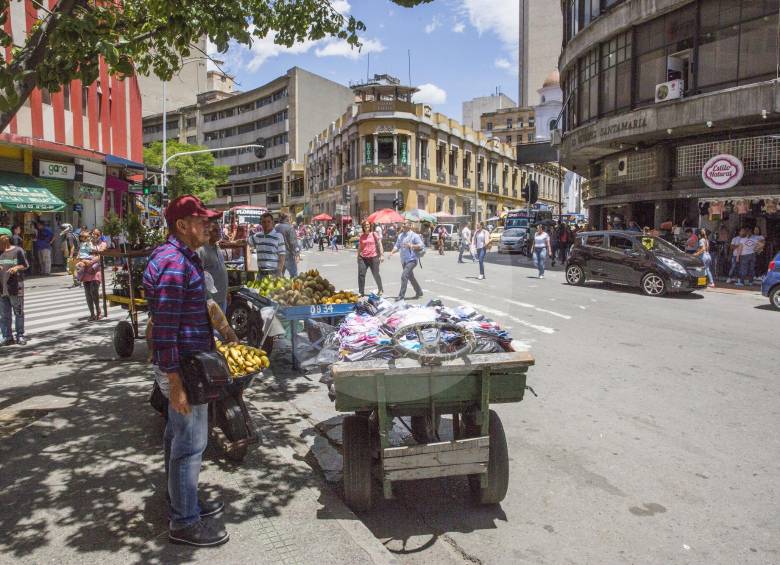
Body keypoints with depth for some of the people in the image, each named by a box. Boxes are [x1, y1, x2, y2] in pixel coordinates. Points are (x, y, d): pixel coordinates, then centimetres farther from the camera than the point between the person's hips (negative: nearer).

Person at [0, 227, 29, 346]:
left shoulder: (17, 250, -3)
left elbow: (25, 265, 1)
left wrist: (17, 267, -18)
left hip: (15, 287, -4)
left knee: (19, 313, 5)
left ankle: (20, 336, 13)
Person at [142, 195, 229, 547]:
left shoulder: (183, 257, 12)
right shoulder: (174, 264, -21)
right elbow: (164, 329, -25)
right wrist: (175, 383, -24)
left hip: (187, 362, 10)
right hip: (182, 368, -10)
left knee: (179, 437, 21)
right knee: (190, 443, 2)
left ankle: (183, 502, 37)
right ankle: (184, 522, 18)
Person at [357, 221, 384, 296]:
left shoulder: (374, 234, 1)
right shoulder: (361, 236, 9)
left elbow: (379, 244, 0)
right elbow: (359, 247, 16)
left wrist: (382, 255, -6)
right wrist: (358, 256, 16)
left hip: (373, 257, -3)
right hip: (363, 258, 3)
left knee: (376, 274, 6)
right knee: (361, 275, -3)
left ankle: (380, 290, 26)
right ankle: (361, 292, 5)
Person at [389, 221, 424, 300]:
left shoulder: (414, 236, -8)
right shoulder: (400, 235, 11)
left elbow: (421, 246, -12)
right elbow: (397, 246, 13)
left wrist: (411, 245, -24)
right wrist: (392, 252, -6)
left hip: (412, 259, -7)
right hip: (404, 260, 8)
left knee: (404, 276, -17)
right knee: (410, 277, 17)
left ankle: (401, 295, -12)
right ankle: (419, 292, 33)